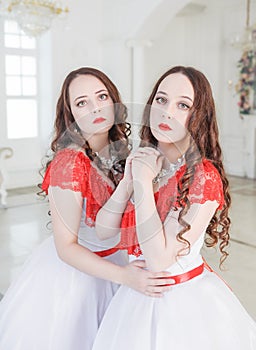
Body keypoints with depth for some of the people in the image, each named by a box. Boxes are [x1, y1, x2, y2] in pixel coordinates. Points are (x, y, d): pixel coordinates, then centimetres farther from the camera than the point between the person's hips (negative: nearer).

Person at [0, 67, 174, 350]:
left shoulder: (121, 150, -6)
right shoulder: (69, 163, -27)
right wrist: (124, 275, -32)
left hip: (112, 260, 6)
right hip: (71, 267, -6)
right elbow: (66, 247, -25)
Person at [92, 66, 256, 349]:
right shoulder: (142, 160, -2)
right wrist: (129, 179, -18)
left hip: (185, 302, -5)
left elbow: (159, 260, -26)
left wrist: (144, 183, -27)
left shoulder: (204, 178, -21)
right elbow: (103, 231, -5)